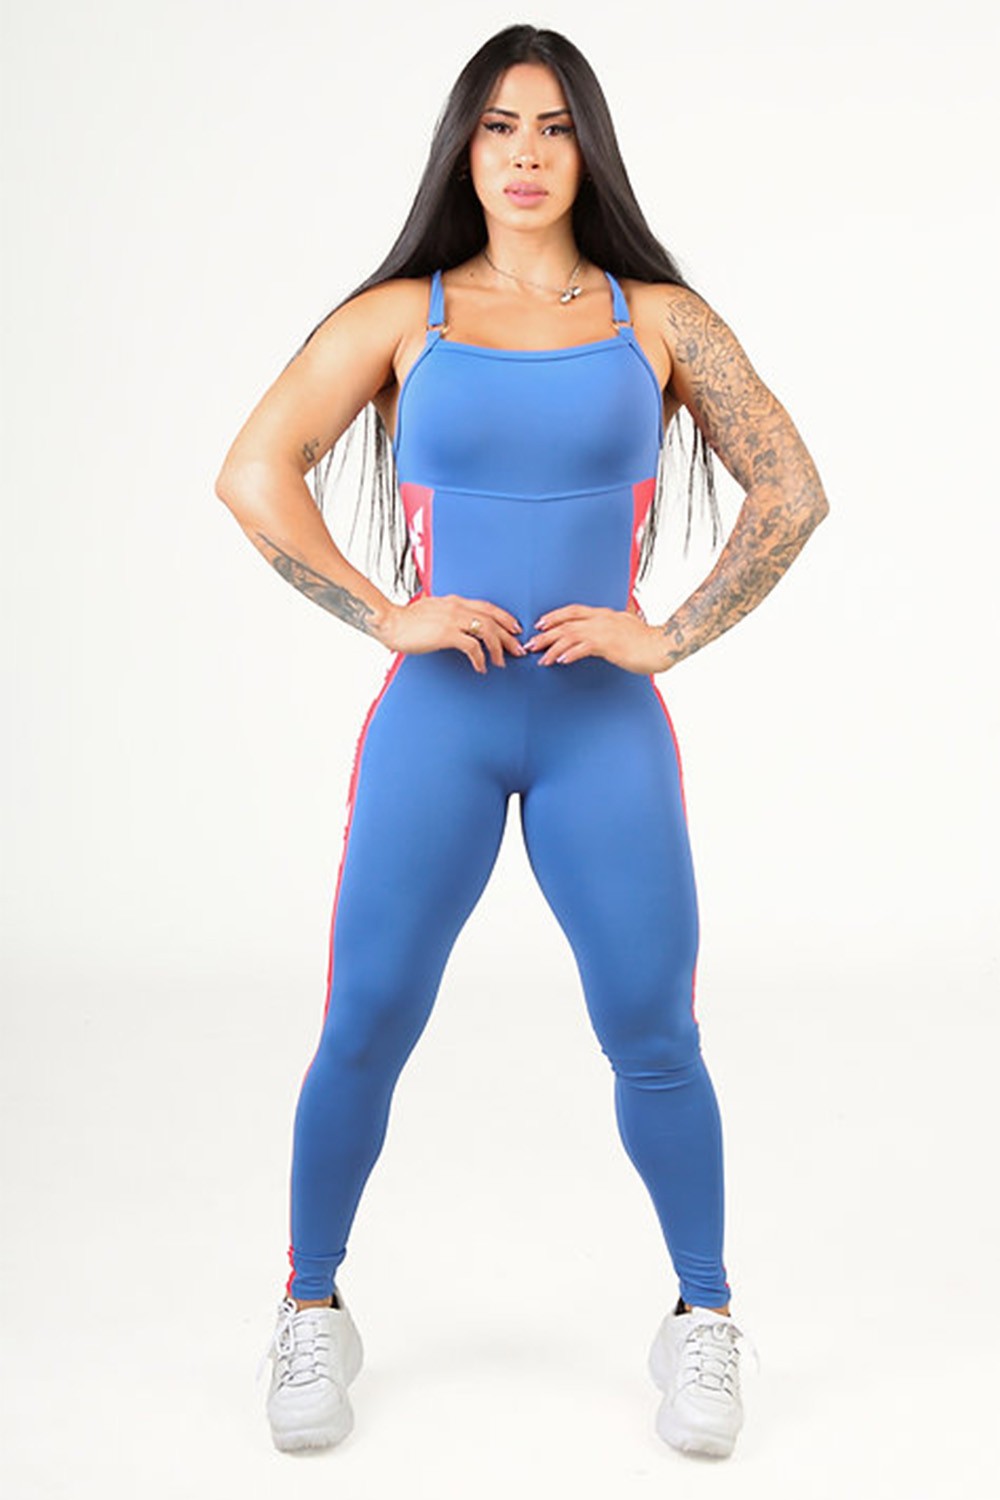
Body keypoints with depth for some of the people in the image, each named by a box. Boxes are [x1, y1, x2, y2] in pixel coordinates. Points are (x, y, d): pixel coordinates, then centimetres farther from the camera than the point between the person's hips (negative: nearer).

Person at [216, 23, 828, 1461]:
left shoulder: (659, 317, 8)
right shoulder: (398, 314, 5)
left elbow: (792, 490, 6)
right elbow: (254, 473, -2)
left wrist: (669, 634, -4)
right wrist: (385, 614, -10)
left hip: (607, 726, 1)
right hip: (437, 721, 0)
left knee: (653, 1037, -1)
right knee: (365, 1031, 1)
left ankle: (704, 1319, 22)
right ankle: (313, 1313, 23)